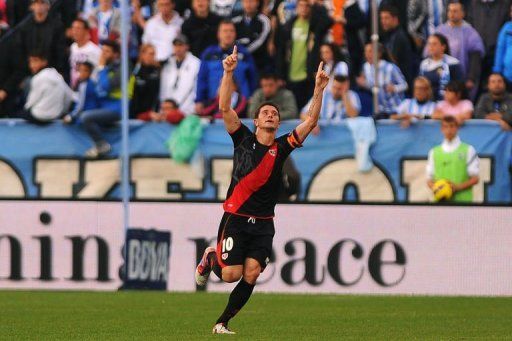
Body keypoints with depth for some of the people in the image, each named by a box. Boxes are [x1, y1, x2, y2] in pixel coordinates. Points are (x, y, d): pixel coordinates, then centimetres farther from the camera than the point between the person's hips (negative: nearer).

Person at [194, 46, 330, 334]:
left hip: (263, 223, 2)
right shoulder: (244, 139, 2)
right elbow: (225, 108, -9)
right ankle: (211, 258, 28)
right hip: (236, 218, -2)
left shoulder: (282, 147, 6)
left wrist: (319, 91, -13)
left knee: (251, 274, -10)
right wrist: (229, 73, -19)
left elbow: (311, 121, -1)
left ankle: (223, 323, 4)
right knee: (231, 274, -9)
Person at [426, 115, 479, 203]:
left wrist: (458, 187, -13)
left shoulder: (468, 150, 5)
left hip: (462, 199, -2)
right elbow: (429, 179, 16)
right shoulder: (434, 152, 14)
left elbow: (475, 179, 3)